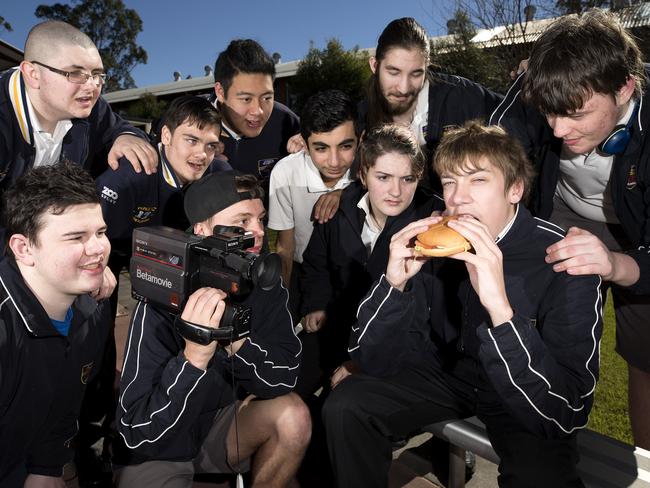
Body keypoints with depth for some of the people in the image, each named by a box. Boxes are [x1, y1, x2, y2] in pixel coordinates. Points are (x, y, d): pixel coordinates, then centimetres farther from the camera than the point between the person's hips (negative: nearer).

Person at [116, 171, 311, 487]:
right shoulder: (163, 299, -25)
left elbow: (285, 376, -17)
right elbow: (135, 433, -28)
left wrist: (236, 341, -35)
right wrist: (193, 358, -43)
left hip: (223, 427, 3)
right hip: (158, 451, -3)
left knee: (293, 416, -21)